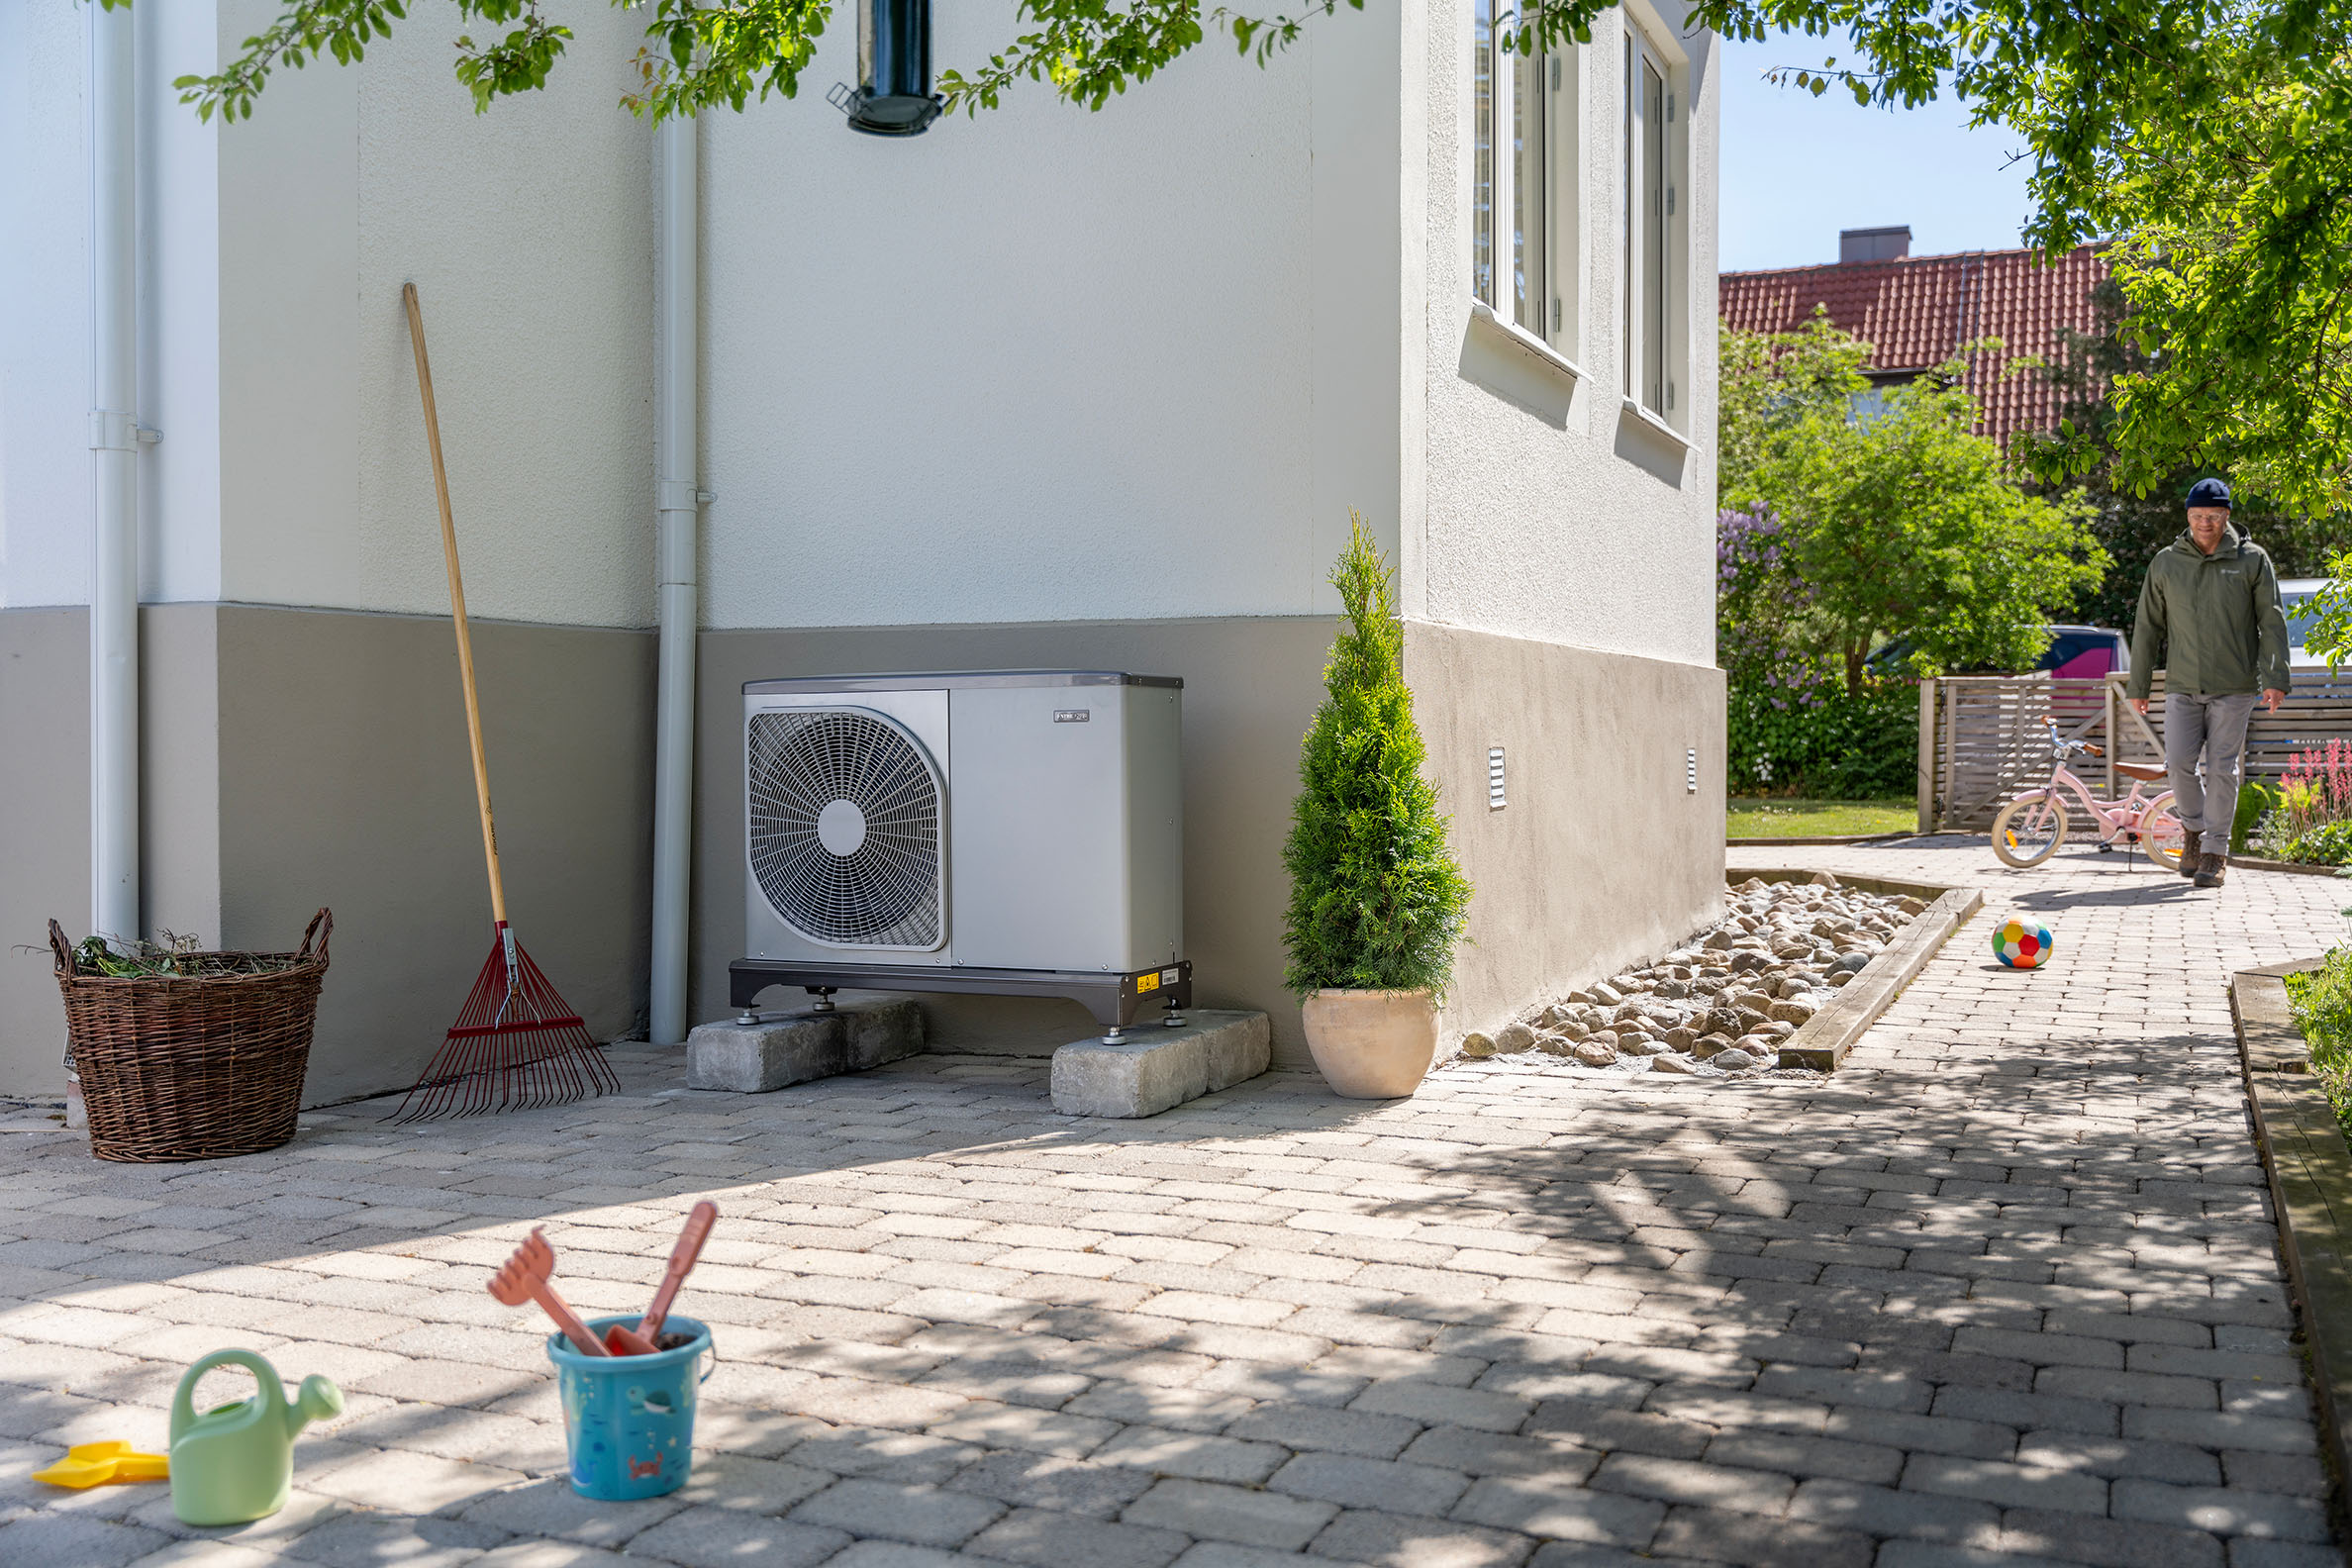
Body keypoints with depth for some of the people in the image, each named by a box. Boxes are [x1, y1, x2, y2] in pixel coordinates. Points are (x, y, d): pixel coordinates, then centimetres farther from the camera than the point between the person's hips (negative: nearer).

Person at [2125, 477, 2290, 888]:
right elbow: (2148, 626, 10)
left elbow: (2272, 621, 0)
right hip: (2182, 685, 2)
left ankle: (2215, 852, 6)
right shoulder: (2166, 563, 6)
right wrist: (2138, 685, 9)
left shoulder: (2252, 560, 1)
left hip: (2234, 687, -2)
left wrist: (2274, 677, -11)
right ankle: (2194, 828, 19)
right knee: (2179, 761, -7)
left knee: (2222, 767, -3)